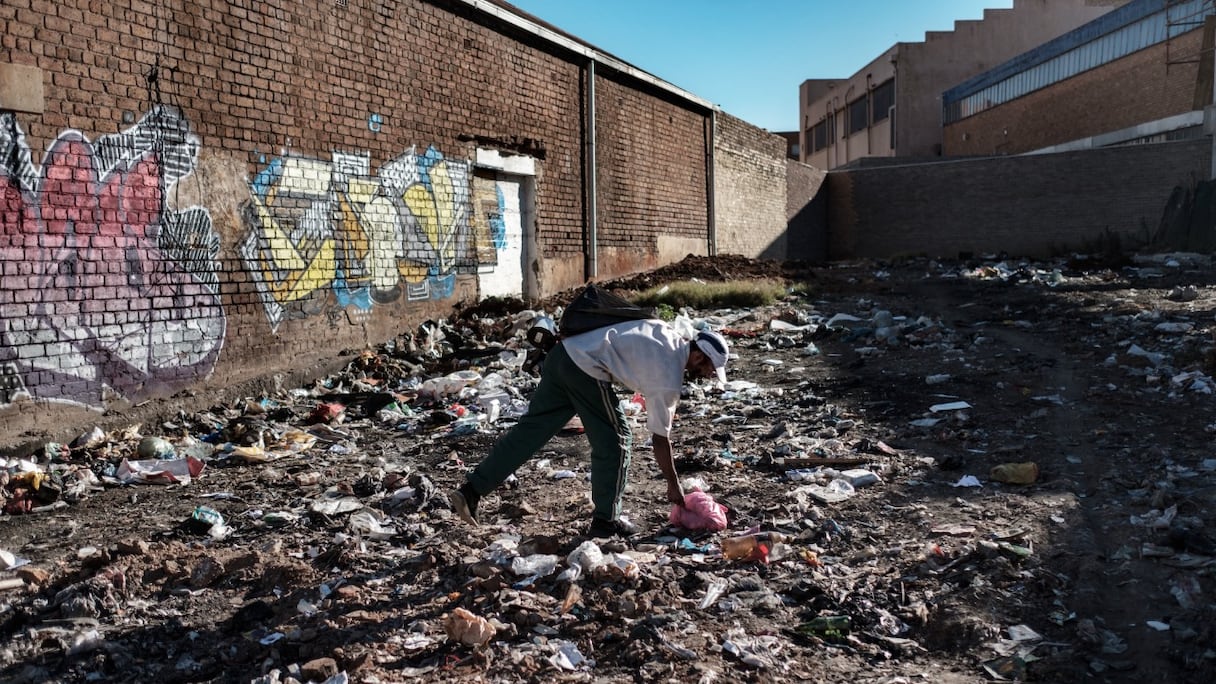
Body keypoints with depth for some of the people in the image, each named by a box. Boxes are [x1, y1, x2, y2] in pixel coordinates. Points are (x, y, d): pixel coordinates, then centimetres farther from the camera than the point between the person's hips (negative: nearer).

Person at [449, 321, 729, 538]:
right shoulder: (670, 378, -2)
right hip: (587, 370, -8)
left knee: (530, 428, 8)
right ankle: (605, 520, 16)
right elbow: (661, 438, 4)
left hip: (564, 351, 8)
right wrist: (674, 486, 14)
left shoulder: (668, 332, 19)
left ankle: (471, 490, 6)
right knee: (614, 441, 7)